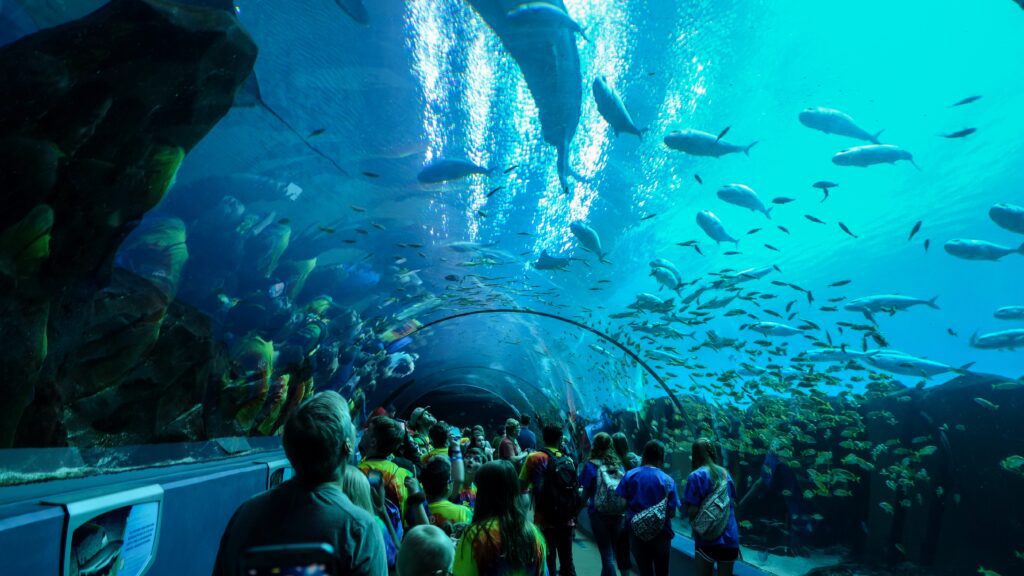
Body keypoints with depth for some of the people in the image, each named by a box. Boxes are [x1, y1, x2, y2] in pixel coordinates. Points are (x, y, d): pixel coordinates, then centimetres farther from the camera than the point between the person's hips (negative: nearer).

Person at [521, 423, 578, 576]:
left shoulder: (534, 458, -9)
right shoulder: (569, 460, 3)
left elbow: (521, 487, -5)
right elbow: (574, 488, 12)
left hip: (545, 521, -4)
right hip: (567, 520, 4)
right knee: (567, 562, 18)